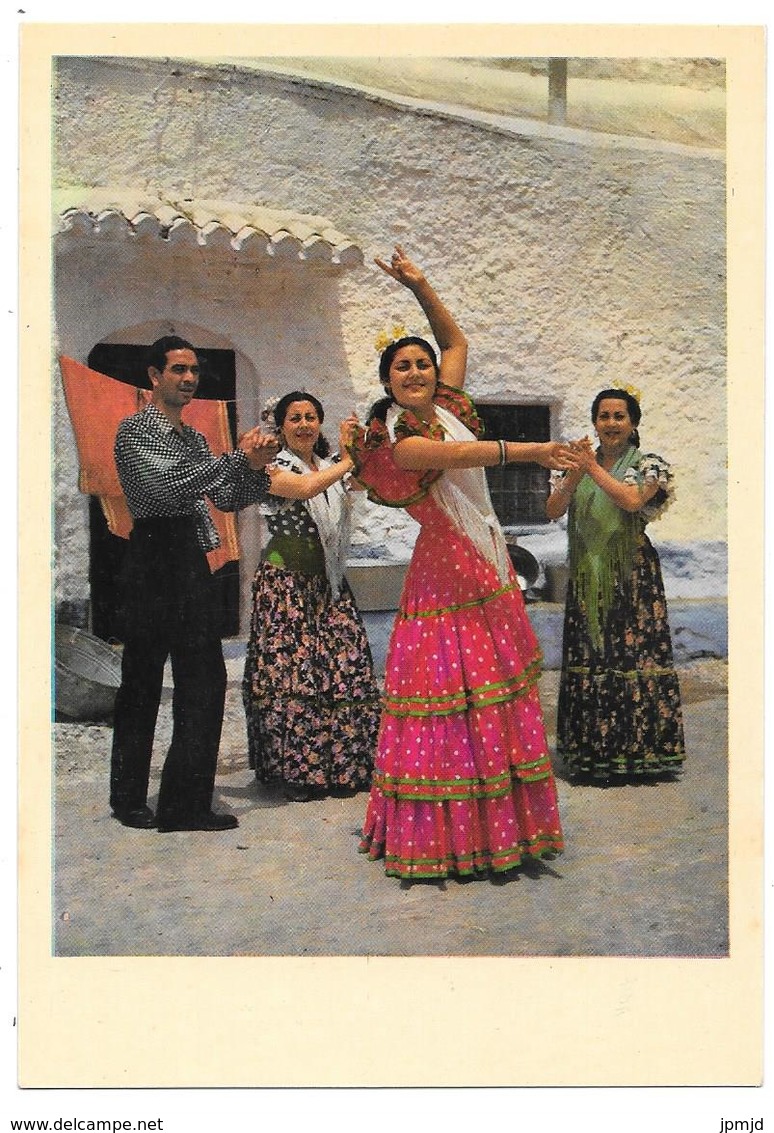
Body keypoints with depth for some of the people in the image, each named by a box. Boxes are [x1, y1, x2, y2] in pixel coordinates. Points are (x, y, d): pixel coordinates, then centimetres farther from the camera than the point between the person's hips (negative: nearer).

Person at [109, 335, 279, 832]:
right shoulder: (136, 429, -3)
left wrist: (256, 468, -3)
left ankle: (187, 803, 13)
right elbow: (167, 486, -19)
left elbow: (227, 500, 16)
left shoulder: (195, 439, 20)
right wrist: (237, 457, -16)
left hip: (193, 563, 8)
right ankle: (130, 799, 14)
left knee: (205, 682, 5)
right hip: (154, 562, -7)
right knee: (142, 683, 1)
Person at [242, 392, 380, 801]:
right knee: (291, 674, -7)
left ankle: (345, 767, 10)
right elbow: (306, 488, -23)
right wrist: (347, 461, -13)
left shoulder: (332, 469, 16)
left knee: (345, 673, 1)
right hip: (286, 584, -6)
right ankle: (295, 771, 2)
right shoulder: (274, 469, -3)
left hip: (328, 584, 6)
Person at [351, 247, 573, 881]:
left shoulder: (447, 408, 11)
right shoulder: (396, 440, -11)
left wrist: (420, 288, 16)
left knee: (497, 697, 8)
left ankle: (502, 823, 18)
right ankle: (442, 837, 3)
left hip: (490, 566, 8)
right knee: (452, 701, -7)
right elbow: (458, 455, -30)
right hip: (446, 573, -8)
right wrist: (529, 451, -37)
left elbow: (457, 341, 25)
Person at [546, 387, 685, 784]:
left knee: (632, 654, -4)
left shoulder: (647, 464, 0)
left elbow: (632, 500, -20)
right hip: (587, 576, 4)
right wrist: (575, 474, -15)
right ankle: (591, 751, 15)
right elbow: (553, 510, 0)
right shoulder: (580, 463, 11)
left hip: (631, 576, -4)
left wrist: (593, 467, -15)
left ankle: (635, 749, 6)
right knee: (587, 658, 5)